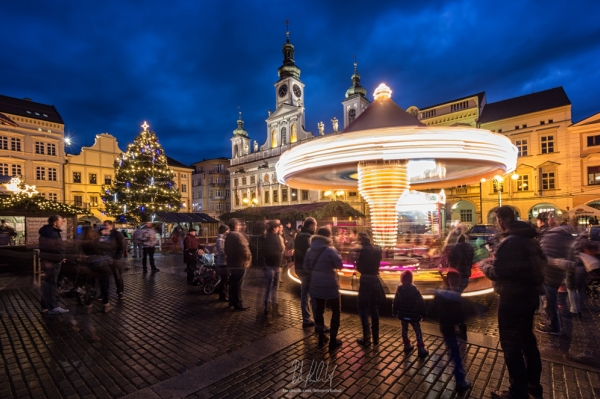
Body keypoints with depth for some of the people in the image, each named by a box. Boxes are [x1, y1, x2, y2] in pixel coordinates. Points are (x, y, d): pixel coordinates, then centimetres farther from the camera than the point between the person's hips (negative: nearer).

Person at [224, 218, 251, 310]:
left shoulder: (228, 236, 11)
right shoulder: (238, 235, -18)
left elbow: (226, 250, 18)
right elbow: (244, 248, -23)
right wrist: (249, 258, -8)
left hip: (231, 263, 9)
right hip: (239, 263, -9)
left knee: (232, 283, 18)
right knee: (238, 285, -2)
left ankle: (232, 301, 29)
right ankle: (238, 304, 6)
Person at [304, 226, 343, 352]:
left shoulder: (310, 250, 1)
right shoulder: (330, 250, -17)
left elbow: (306, 266, 8)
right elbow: (339, 265, -9)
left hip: (316, 285, 5)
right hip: (330, 285, -5)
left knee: (318, 311, 16)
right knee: (336, 311, 11)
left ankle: (321, 338, 26)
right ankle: (333, 341, 14)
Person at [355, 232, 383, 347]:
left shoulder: (362, 250, -14)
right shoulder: (377, 250, 4)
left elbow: (359, 267, -11)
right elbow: (377, 264, 12)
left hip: (365, 280, -6)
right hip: (375, 279, 6)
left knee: (363, 308, 5)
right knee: (373, 308, 16)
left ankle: (366, 338, 7)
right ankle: (375, 337, 23)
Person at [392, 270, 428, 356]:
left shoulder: (399, 289, -9)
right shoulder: (415, 290, -17)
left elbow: (396, 302, -1)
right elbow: (421, 302, -12)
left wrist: (394, 312, 12)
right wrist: (423, 313, 1)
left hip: (403, 314, 3)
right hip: (413, 315, -3)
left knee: (404, 330, 19)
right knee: (418, 331, 9)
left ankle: (407, 345, 27)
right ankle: (421, 349, 7)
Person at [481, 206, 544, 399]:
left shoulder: (508, 242, -21)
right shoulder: (530, 239, 9)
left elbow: (497, 273, -23)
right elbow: (541, 262, 24)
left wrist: (485, 266, -4)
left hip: (513, 298, -9)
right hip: (530, 295, 9)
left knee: (511, 344, 3)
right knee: (527, 340, 22)